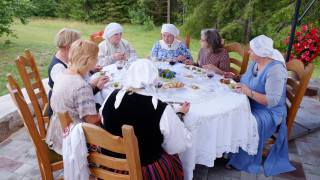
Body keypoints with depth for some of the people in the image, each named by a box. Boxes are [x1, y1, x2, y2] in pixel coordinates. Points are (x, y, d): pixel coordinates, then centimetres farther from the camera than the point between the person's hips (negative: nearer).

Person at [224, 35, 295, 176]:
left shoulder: (275, 70, -22)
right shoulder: (255, 62, 4)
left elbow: (272, 101, -27)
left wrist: (249, 92, -32)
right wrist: (235, 77, 7)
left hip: (269, 111, -8)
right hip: (250, 104, 8)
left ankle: (240, 161, -9)